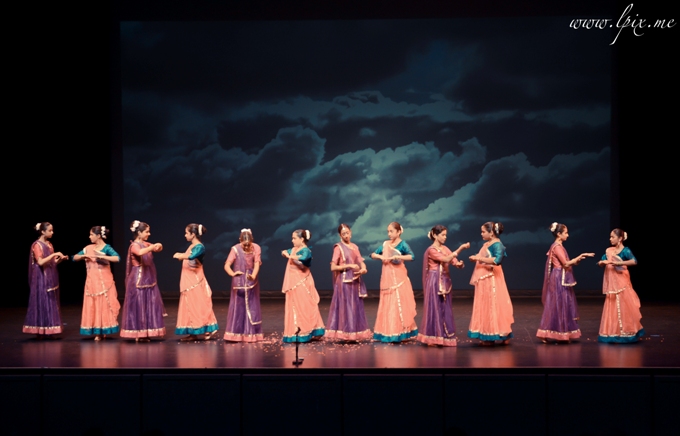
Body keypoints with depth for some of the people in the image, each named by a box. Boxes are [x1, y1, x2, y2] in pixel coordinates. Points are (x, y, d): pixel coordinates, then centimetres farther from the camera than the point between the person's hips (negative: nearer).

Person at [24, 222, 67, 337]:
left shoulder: (49, 244, 13)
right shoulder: (37, 245, -11)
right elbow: (40, 262, -22)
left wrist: (61, 259, 1)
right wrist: (54, 254, -22)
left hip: (51, 278, 8)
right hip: (42, 278, -8)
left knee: (51, 304, 6)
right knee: (42, 303, -6)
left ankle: (47, 331, 10)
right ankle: (40, 332, -2)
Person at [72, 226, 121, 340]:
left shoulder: (106, 248, -7)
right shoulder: (89, 248, 8)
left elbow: (117, 258, -23)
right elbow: (74, 258, 13)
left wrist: (101, 256, -26)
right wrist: (83, 256, -7)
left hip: (104, 282, -5)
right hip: (92, 282, 5)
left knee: (104, 305, -2)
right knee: (92, 306, 2)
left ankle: (104, 331, 5)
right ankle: (97, 332, 7)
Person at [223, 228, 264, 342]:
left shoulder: (256, 248, -9)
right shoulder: (235, 249, -14)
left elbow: (257, 264, -17)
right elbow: (227, 265, -20)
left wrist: (253, 276, -37)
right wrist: (232, 273, -42)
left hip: (252, 282, 2)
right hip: (239, 282, -1)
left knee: (252, 308, 4)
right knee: (237, 307, -1)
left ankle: (251, 334, 10)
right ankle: (235, 334, 3)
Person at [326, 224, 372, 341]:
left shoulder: (355, 247, 13)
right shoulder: (339, 247, -5)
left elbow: (361, 262, 9)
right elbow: (333, 267, -11)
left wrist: (363, 269, -14)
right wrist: (349, 266, -18)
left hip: (355, 281, 6)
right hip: (344, 281, -6)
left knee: (356, 307, 7)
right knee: (345, 306, -6)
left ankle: (355, 331, 11)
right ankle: (344, 333, -4)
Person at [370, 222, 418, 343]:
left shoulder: (402, 244, -7)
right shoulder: (385, 244, 9)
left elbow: (412, 256, -22)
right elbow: (372, 254, 16)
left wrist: (396, 256, -26)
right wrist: (380, 256, -5)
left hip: (398, 279, -5)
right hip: (387, 278, 5)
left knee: (399, 305, -7)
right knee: (386, 305, 5)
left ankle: (400, 333, -5)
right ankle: (387, 333, 10)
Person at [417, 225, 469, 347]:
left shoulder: (445, 249, 12)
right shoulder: (431, 250, -10)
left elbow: (454, 262, 7)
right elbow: (446, 259, -22)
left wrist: (459, 264, -17)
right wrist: (460, 248, -26)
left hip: (445, 281, 7)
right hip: (435, 282, -7)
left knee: (445, 308, 7)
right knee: (434, 308, -4)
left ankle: (444, 336, 12)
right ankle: (433, 337, 1)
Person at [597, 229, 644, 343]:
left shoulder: (625, 250, -7)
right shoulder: (609, 251, 11)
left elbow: (634, 261, -24)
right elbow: (602, 263, 15)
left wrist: (618, 263, -27)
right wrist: (601, 263, -8)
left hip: (621, 282, -6)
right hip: (611, 283, 6)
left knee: (624, 307, -4)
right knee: (612, 308, 5)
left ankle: (627, 333, 2)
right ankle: (613, 334, 10)